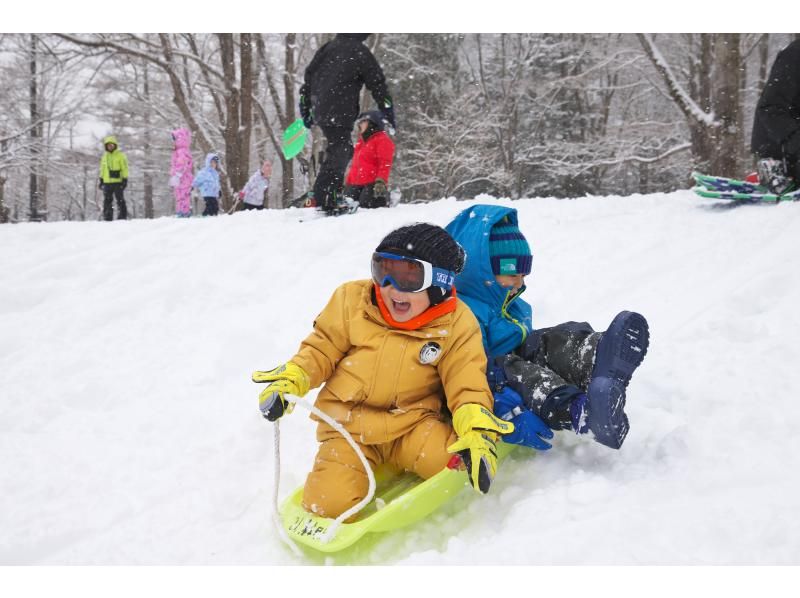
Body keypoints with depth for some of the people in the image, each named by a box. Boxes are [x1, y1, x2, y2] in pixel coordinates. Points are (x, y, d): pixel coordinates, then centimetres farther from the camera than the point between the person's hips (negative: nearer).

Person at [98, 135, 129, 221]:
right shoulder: (104, 156, 14)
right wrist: (101, 180, 17)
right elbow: (102, 169, 21)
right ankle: (107, 219, 12)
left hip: (118, 182, -5)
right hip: (107, 182, 5)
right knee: (107, 201, 7)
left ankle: (122, 218, -1)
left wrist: (125, 180, -10)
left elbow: (124, 168, -4)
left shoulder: (120, 155, -2)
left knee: (120, 201, -4)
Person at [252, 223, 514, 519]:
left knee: (459, 459, -30)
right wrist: (290, 380, -12)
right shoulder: (353, 300, -5)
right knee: (329, 503, -20)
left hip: (412, 425, 0)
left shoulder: (456, 324, -8)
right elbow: (321, 349, 5)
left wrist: (477, 433, -25)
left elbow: (467, 386, -7)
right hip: (348, 427, 1)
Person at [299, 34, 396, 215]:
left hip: (320, 111, 7)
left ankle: (332, 195, 11)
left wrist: (305, 109, 23)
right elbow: (377, 84, -1)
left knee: (344, 151, 17)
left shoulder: (328, 47, 13)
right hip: (340, 114, -7)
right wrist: (389, 114, 7)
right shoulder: (360, 52, -5)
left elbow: (309, 74, 17)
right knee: (338, 156, -4)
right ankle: (324, 201, -7)